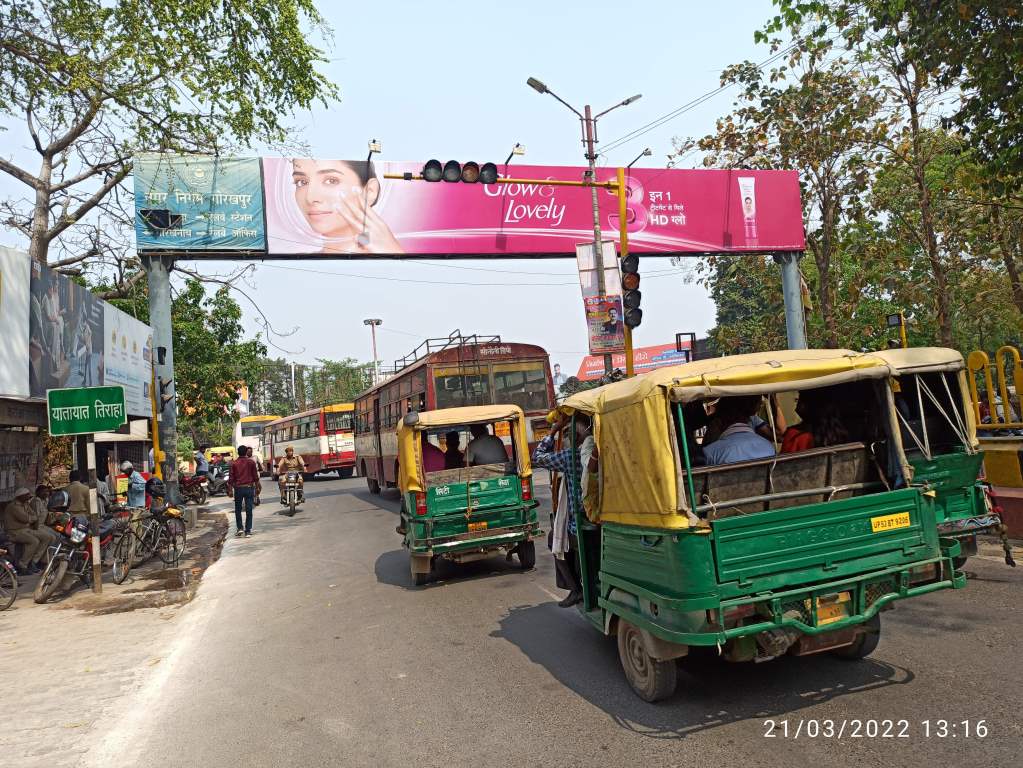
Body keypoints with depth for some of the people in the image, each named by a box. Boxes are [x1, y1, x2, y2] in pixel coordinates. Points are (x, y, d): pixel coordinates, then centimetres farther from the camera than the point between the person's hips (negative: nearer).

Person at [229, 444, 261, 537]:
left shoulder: (234, 463, -1)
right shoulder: (251, 462, -1)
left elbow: (231, 478, 0)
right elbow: (255, 476, 1)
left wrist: (230, 489, 8)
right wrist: (257, 487, 10)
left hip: (238, 488, 0)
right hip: (249, 488, 0)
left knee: (238, 509, 15)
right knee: (249, 510, 2)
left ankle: (239, 528, 8)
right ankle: (247, 531, 2)